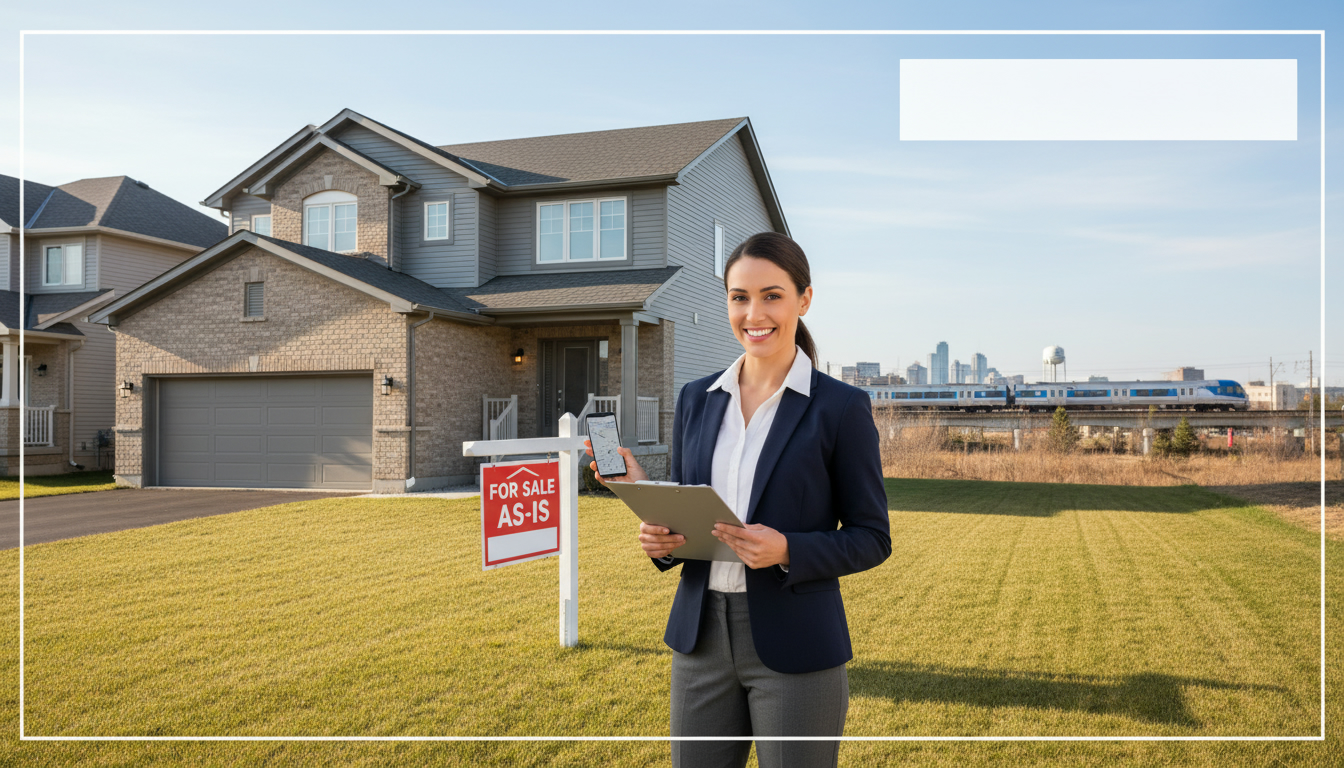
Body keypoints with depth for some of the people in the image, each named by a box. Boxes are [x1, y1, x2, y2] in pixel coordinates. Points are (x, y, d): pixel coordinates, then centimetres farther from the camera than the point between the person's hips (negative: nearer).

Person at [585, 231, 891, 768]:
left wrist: (788, 551, -20)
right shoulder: (696, 400, 6)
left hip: (795, 646, -4)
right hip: (701, 637, 4)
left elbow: (871, 538, -4)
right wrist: (660, 537, -9)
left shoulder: (841, 407, -8)